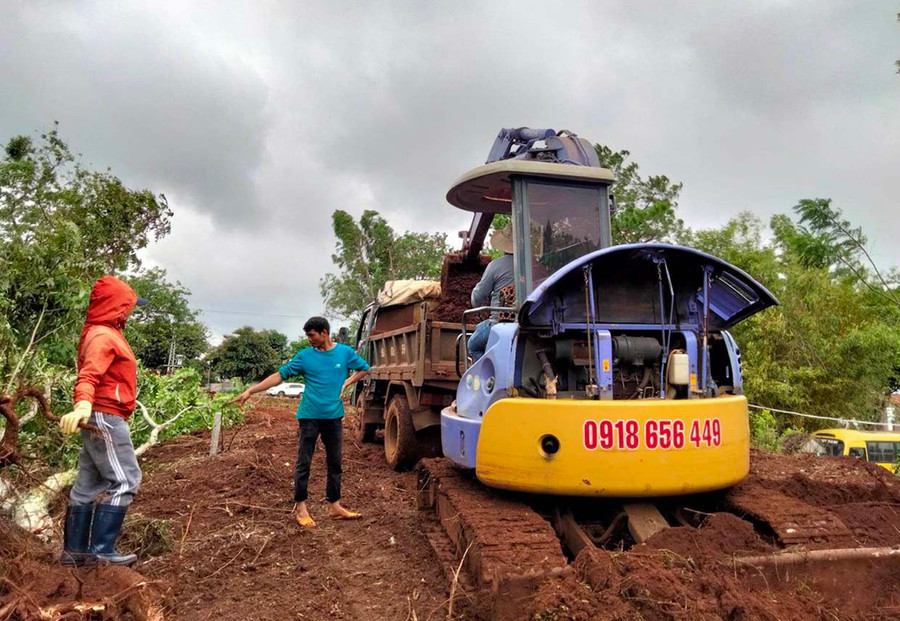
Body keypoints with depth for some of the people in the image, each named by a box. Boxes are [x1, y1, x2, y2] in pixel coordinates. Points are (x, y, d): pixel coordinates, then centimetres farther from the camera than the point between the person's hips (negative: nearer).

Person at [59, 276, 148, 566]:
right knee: (124, 481, -8)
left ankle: (75, 550, 19)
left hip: (100, 419, 10)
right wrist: (82, 405, -48)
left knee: (89, 484, 12)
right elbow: (89, 374, -31)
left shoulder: (104, 333, 17)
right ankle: (101, 551, -5)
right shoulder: (103, 336, -15)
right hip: (105, 418, -10)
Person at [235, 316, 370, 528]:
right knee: (303, 463, 2)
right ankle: (300, 508, 15)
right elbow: (280, 375, -5)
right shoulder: (305, 355, -4)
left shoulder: (344, 352, 0)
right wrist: (251, 391, -11)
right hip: (309, 416, -2)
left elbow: (364, 369, 12)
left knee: (335, 463, 10)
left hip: (334, 417, 2)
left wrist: (347, 383, -4)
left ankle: (335, 506, 21)